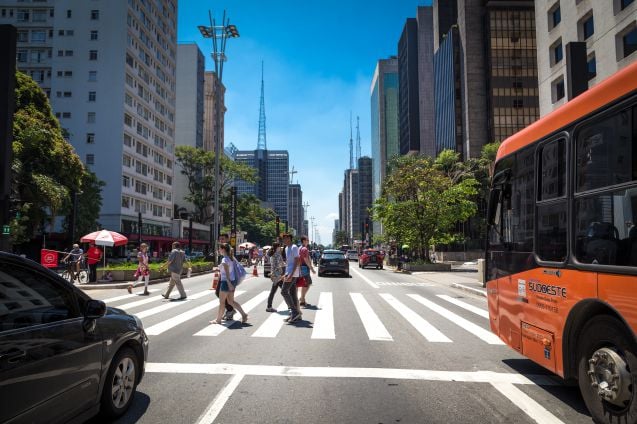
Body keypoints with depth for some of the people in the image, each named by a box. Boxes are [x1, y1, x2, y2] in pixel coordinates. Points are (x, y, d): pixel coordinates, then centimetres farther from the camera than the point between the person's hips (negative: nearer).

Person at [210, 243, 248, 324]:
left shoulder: (225, 259, -15)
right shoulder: (232, 258, 10)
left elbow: (227, 272, -23)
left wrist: (229, 283, -29)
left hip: (226, 282, -8)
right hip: (233, 281, 8)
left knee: (221, 302, 5)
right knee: (231, 301, 13)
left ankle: (218, 319, 16)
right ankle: (244, 315, 6)